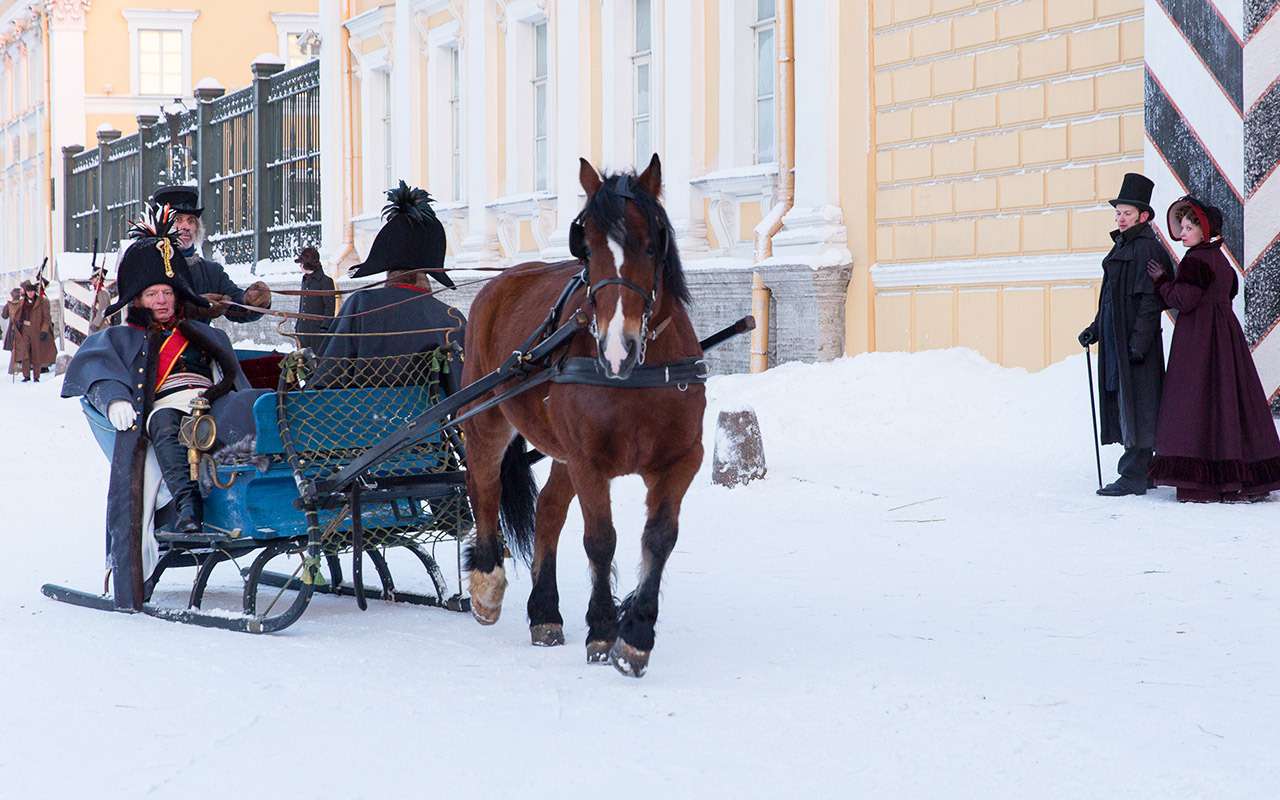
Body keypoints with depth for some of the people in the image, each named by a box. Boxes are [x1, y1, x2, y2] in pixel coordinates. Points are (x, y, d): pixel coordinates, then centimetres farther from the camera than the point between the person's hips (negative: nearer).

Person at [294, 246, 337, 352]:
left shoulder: (325, 281, -6)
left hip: (318, 330, -8)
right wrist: (297, 327, 17)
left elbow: (330, 307, -9)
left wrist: (324, 327, -15)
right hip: (303, 330, 8)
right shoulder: (305, 281, 17)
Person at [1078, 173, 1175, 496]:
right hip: (1116, 341, 10)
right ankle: (1142, 470, 19)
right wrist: (1095, 329, 19)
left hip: (1135, 341, -10)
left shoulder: (1147, 248, -12)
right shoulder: (1121, 247, 17)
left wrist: (1138, 342, -22)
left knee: (1135, 405, -8)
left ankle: (1133, 476, -7)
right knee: (1123, 405, 13)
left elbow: (1149, 299, -18)